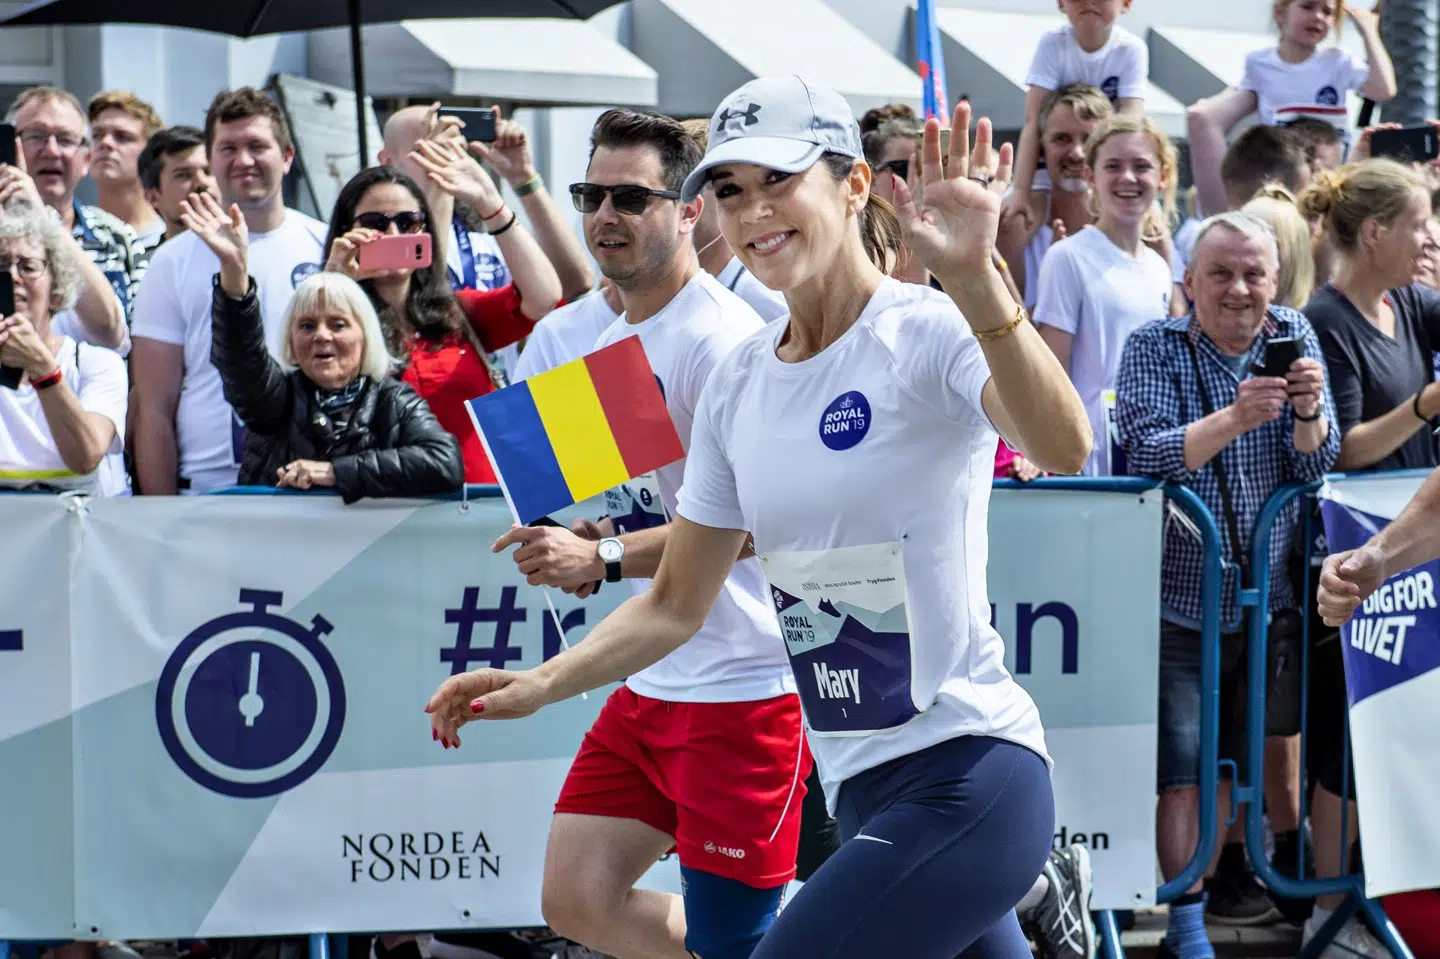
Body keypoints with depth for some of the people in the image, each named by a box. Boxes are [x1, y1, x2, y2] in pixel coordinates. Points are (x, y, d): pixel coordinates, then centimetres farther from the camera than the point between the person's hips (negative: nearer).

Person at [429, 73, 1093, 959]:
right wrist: (540, 684, 2)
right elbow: (676, 606, 16)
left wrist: (975, 280, -46)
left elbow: (1062, 451, -33)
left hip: (966, 776, -8)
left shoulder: (929, 332, -12)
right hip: (863, 788, 8)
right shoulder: (739, 384, 9)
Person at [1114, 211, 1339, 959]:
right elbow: (1148, 457, -21)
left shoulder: (1293, 337, 2)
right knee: (1180, 765, -6)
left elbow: (1316, 465, -3)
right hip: (1179, 595, -4)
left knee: (1226, 757, 16)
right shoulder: (1153, 349, -8)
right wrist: (1236, 419, -34)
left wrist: (1308, 410, -24)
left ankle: (1212, 877, 29)